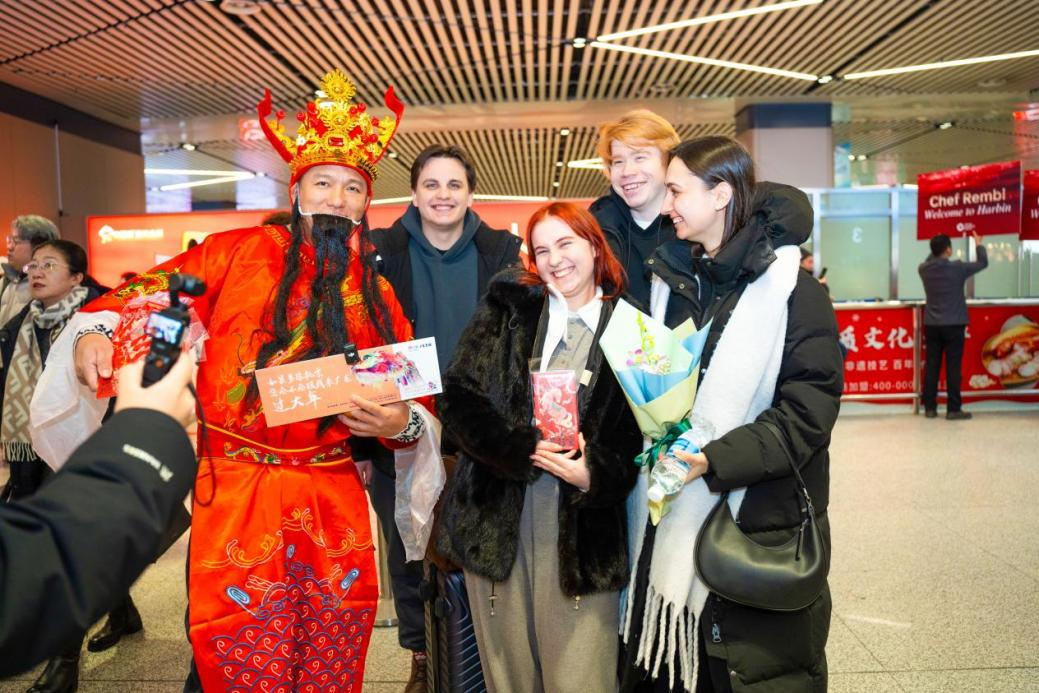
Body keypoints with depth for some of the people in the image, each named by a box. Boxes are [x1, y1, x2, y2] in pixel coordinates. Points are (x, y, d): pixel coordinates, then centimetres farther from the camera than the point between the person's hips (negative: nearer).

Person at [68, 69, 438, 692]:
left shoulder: (375, 293, 9)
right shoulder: (243, 251, 2)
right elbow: (156, 291, 0)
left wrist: (402, 422, -12)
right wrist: (97, 330, -18)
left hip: (333, 500, 3)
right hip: (237, 491, -2)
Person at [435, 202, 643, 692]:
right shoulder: (509, 305, 6)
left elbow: (635, 433, 4)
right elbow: (458, 396, -1)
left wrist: (596, 474, -15)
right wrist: (523, 451, -13)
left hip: (582, 527, -1)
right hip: (496, 517, 1)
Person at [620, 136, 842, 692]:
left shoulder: (789, 289, -10)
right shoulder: (670, 279, 8)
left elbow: (808, 411, -15)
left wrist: (715, 460, -23)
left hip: (755, 523, -5)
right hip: (671, 517, 5)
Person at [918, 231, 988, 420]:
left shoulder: (924, 269, -2)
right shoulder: (957, 268, -11)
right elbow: (983, 262, 7)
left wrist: (937, 249, 30)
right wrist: (979, 245, 23)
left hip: (931, 325, 4)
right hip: (954, 325, -4)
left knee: (931, 367, 7)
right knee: (953, 368, 0)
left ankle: (930, 408, 10)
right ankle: (953, 409, 3)